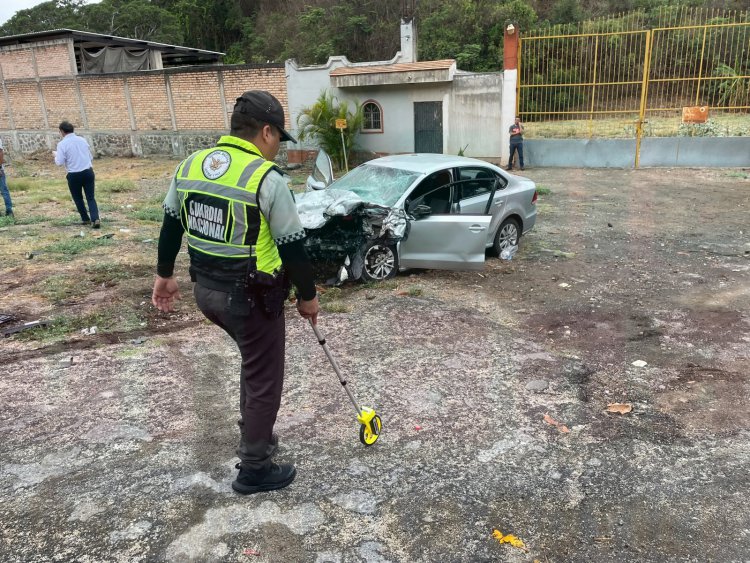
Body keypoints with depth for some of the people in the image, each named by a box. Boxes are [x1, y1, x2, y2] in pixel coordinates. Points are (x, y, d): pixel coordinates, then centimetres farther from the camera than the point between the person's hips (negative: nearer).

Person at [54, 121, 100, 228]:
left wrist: (56, 155, 11)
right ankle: (95, 219, -15)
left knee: (78, 198, 17)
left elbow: (60, 162, -7)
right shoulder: (82, 140, 8)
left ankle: (86, 219, 25)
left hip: (74, 175, -3)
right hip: (88, 172, 3)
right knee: (90, 198, 3)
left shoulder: (62, 144, -7)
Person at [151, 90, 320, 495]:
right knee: (264, 380, 10)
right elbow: (292, 247, -15)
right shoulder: (267, 178, -18)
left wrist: (164, 274, 23)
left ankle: (253, 434, 41)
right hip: (250, 297, -8)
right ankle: (254, 469, 24)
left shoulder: (190, 165, 4)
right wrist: (308, 296, -2)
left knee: (254, 359, 29)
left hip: (206, 290, 8)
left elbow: (170, 225, 12)